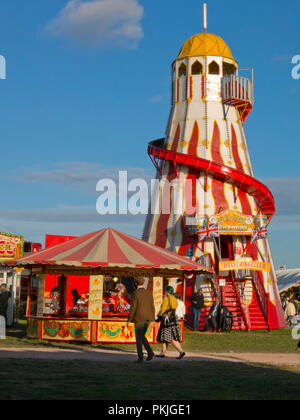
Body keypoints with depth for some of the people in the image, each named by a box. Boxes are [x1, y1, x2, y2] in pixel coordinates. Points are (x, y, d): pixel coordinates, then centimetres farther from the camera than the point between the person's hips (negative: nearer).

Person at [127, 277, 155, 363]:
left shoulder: (136, 293, -11)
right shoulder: (149, 293, 6)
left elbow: (133, 308, -14)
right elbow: (152, 307, 7)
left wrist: (129, 320, -9)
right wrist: (152, 320, 13)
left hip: (138, 318, -5)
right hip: (147, 319, 5)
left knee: (139, 338, 3)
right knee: (142, 336, 20)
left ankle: (140, 358, 2)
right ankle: (150, 352, 3)